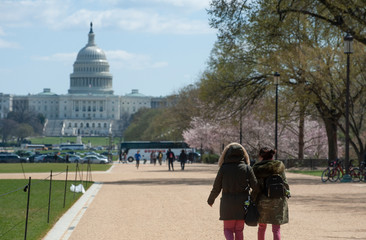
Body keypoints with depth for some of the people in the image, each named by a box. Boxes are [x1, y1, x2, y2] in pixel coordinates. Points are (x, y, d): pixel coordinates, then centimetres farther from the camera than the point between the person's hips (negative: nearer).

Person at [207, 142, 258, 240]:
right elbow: (255, 186, -4)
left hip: (227, 203, -1)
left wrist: (210, 200, 16)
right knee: (239, 230, 11)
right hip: (242, 203, 1)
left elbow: (216, 188, -1)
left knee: (228, 228, 9)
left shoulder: (223, 168, -5)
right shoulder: (247, 168, -4)